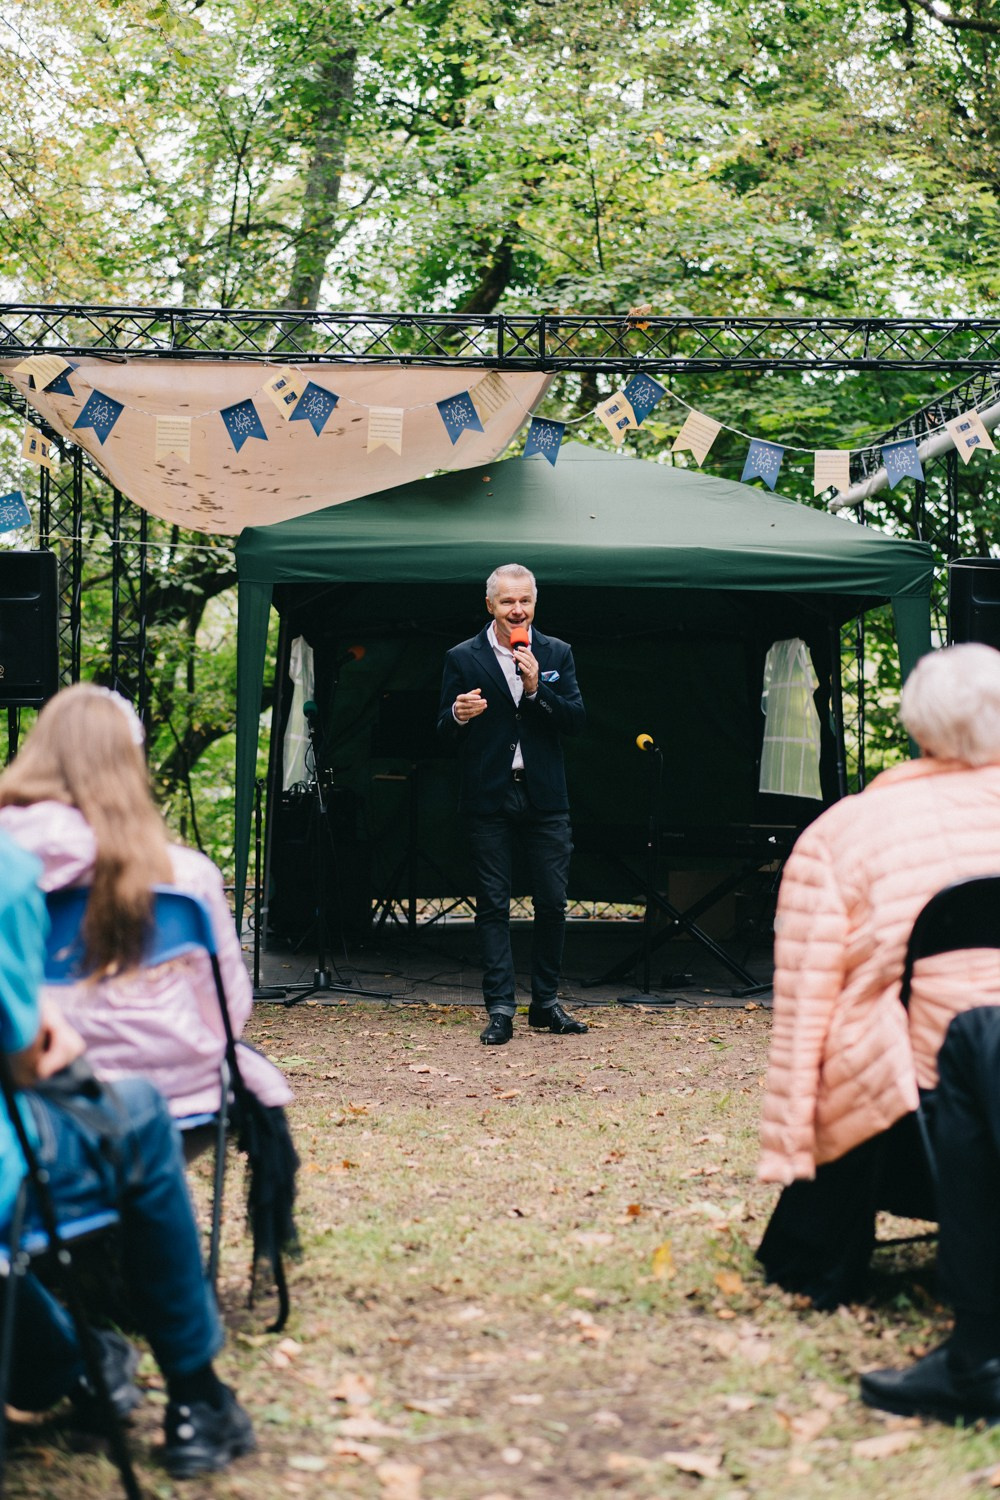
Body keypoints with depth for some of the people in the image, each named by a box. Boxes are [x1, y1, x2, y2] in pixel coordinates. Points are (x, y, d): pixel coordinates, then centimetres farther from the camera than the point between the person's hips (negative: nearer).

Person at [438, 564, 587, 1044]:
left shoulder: (556, 654, 8)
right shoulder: (462, 658, 3)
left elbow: (577, 720, 1)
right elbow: (444, 732, 2)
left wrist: (537, 689, -14)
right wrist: (458, 715, -21)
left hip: (545, 797, 2)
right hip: (488, 799, -2)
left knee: (553, 902, 3)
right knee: (493, 904, -1)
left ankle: (546, 1003, 15)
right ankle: (500, 1008, 1)